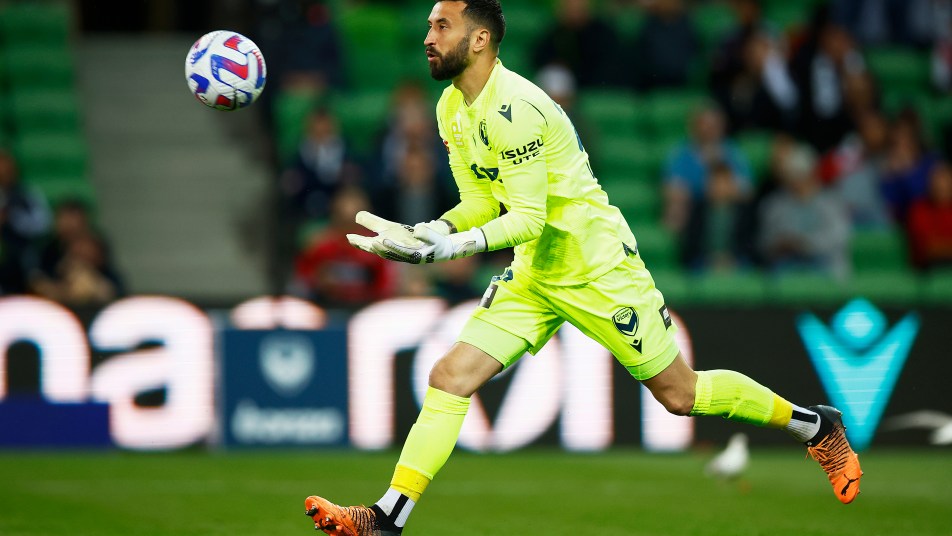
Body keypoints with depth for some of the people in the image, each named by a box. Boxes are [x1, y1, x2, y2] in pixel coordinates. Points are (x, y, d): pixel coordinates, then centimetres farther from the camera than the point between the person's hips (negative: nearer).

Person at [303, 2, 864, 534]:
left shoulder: (513, 109, -25)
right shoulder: (452, 109, 3)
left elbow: (528, 218, -26)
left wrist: (455, 246, -37)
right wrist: (425, 233, -10)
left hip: (598, 270, -8)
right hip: (534, 274, 8)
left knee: (680, 393, 3)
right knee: (451, 376, -7)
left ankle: (816, 424, 23)